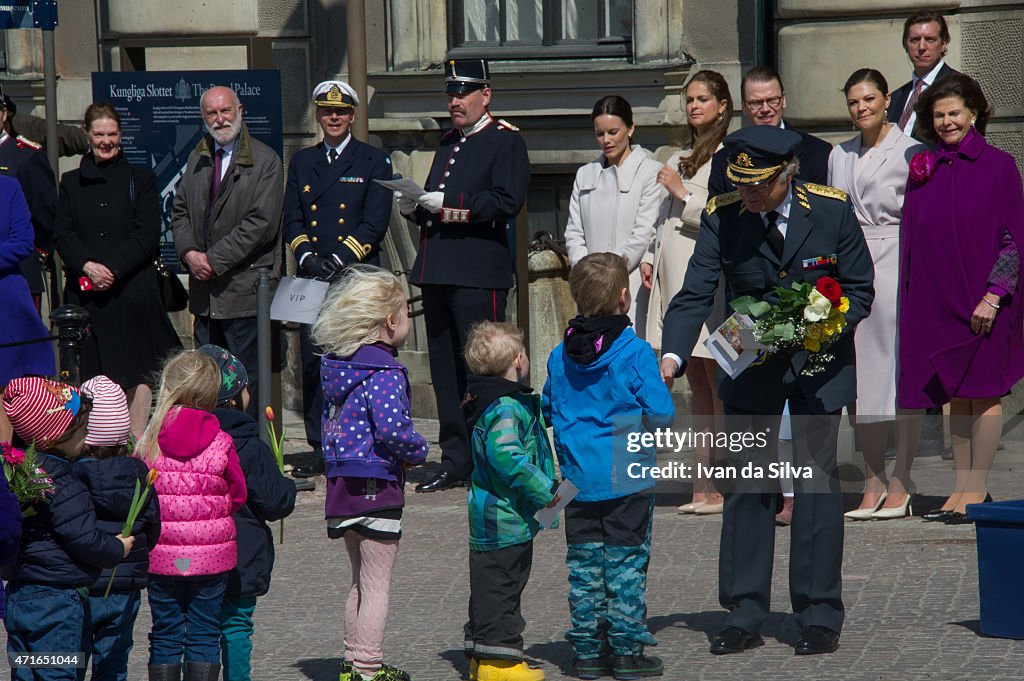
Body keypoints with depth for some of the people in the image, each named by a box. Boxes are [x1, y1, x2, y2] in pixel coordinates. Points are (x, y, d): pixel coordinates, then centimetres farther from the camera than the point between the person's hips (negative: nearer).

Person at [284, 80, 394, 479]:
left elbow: (375, 223, -3)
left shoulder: (374, 162, 5)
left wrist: (339, 259, -13)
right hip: (313, 279, 4)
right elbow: (291, 220, 12)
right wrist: (307, 257, -6)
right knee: (313, 363, 1)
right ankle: (321, 450, 6)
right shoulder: (302, 162, 17)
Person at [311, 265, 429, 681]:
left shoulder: (336, 365, 8)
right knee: (376, 584, 0)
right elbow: (392, 428, -29)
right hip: (376, 487, -8)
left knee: (361, 581, 20)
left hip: (341, 484, 8)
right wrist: (418, 452, -10)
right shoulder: (384, 372, -17)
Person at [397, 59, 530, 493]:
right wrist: (416, 206, 4)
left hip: (479, 273, -8)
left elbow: (508, 202, -15)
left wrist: (449, 205, -18)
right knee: (445, 368, 8)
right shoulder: (448, 142, 22)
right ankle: (456, 461, 14)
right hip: (438, 271, 8)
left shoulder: (505, 140, -3)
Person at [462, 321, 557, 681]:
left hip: (490, 516, 11)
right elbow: (506, 458, -29)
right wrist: (545, 490, -22)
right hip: (505, 520, -11)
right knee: (500, 587, -6)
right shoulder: (505, 408, -18)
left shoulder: (489, 403, 15)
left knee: (490, 589, 16)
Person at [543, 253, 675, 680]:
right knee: (626, 564, 3)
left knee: (584, 564, 10)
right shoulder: (635, 353, -13)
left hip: (579, 480, 4)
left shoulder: (560, 357, 2)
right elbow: (661, 414, -15)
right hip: (627, 479, -4)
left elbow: (548, 411, 11)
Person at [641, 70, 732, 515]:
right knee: (697, 385, 7)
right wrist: (650, 257, 13)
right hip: (674, 273, 8)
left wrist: (683, 193, -6)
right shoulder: (681, 157, 21)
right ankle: (704, 485, 7)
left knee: (717, 384, -8)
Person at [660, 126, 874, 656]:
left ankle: (820, 616, 4)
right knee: (746, 482, 2)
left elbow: (859, 292, -4)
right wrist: (671, 357, -30)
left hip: (818, 358, -1)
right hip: (749, 359, 2)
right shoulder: (722, 216, -11)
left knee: (817, 479, -3)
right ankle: (744, 616, 7)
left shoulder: (831, 209, -13)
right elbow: (695, 295, -14)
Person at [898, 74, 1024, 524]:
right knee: (954, 395, 8)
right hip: (936, 298, 5)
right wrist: (913, 296, 4)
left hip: (982, 299, -5)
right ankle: (962, 487, 12)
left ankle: (977, 489, 3)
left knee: (984, 392, -1)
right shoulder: (924, 170, 9)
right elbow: (914, 236, 12)